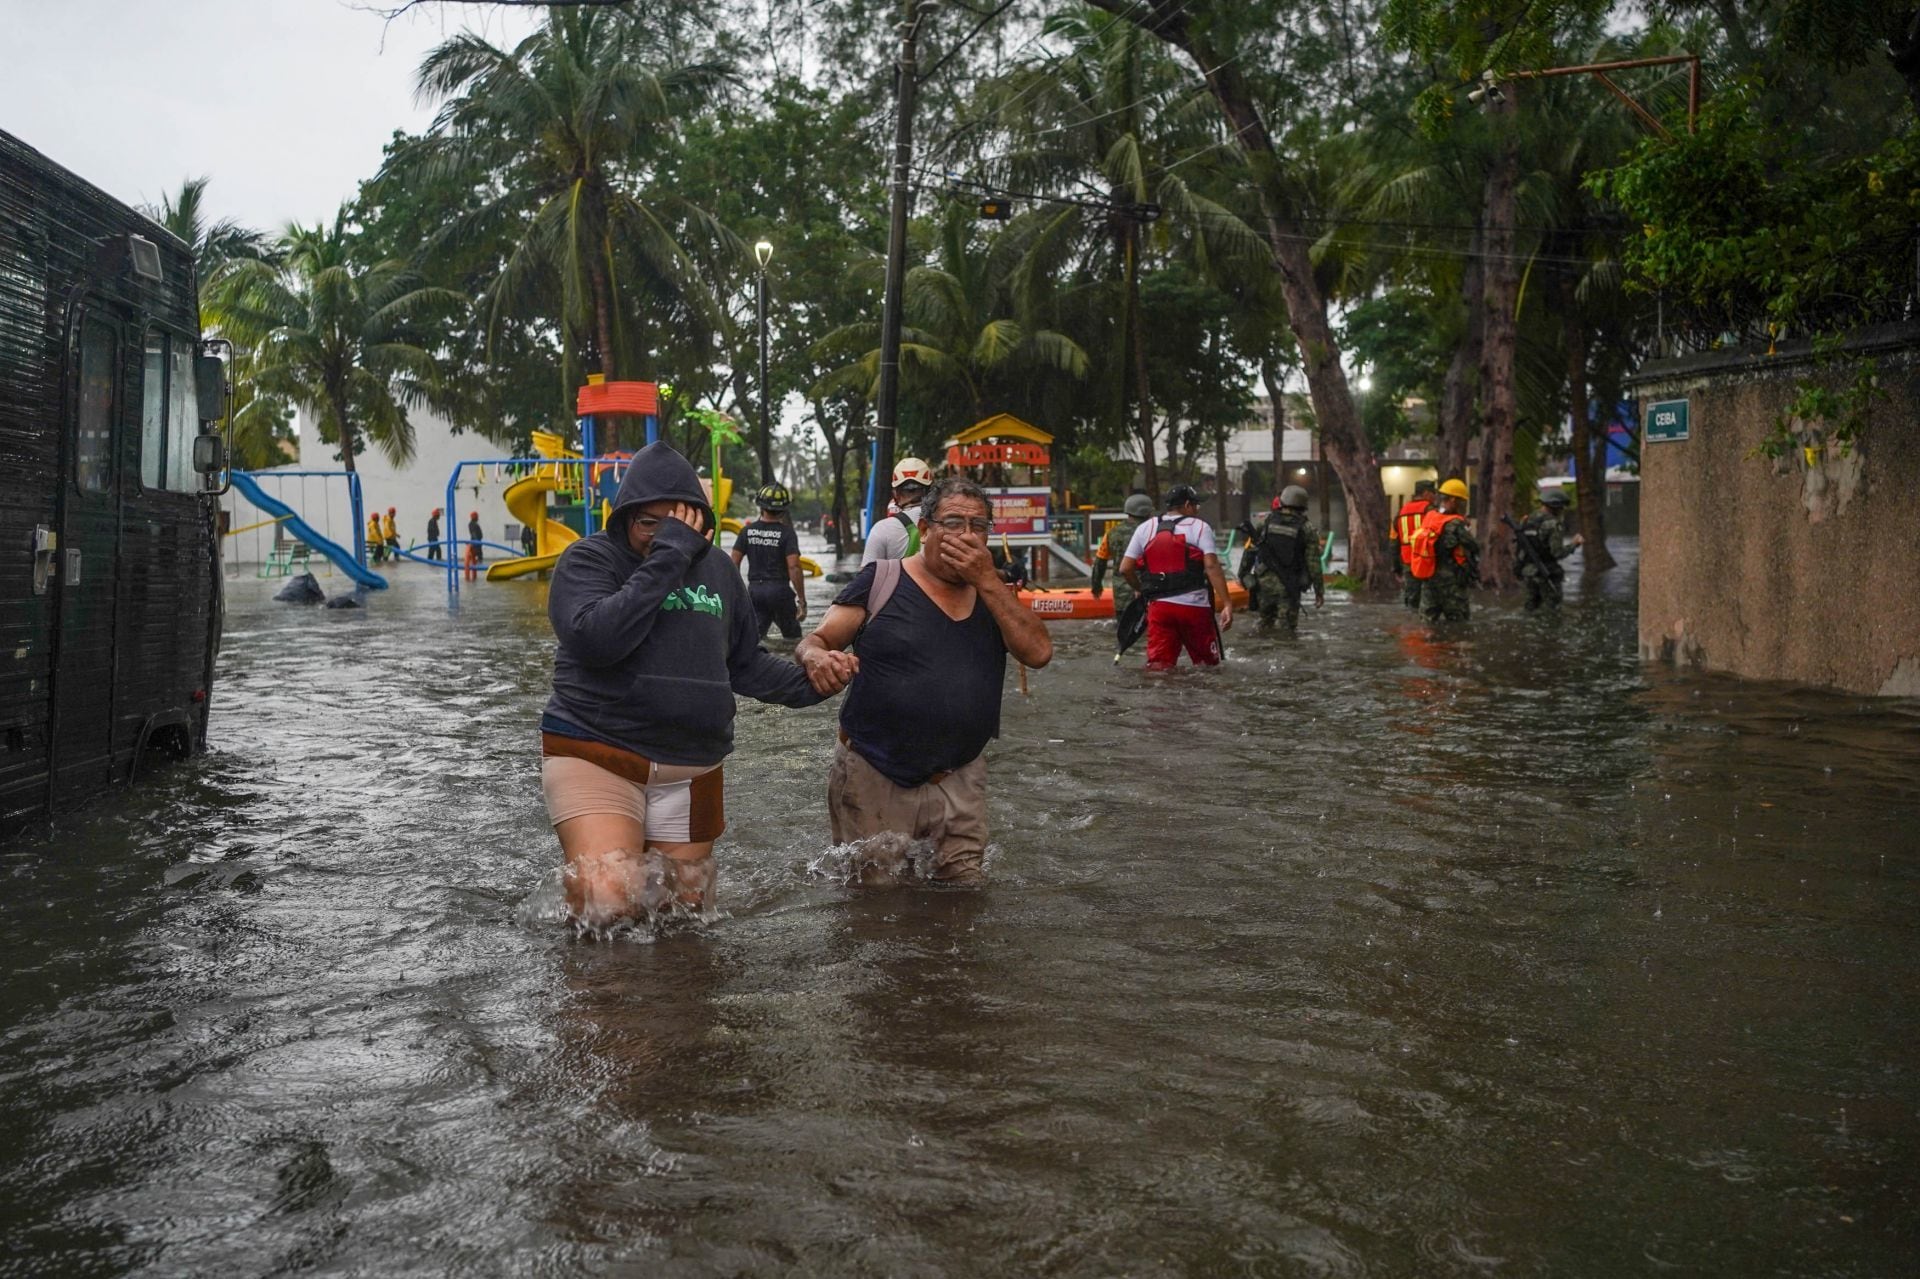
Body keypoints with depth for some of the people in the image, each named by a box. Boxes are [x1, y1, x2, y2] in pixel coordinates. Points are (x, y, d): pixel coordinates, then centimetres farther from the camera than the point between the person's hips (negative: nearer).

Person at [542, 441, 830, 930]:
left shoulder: (716, 570, 11)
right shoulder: (590, 559, -6)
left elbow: (746, 664, 19)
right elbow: (596, 637, -26)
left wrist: (807, 683, 1)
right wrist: (666, 556, -23)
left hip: (690, 770, 5)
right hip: (596, 752, -5)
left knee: (686, 908, 11)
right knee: (609, 903, -21)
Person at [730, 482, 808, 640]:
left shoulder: (747, 531, 2)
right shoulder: (787, 533, -9)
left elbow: (734, 563, 3)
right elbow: (793, 567, -16)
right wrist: (802, 600, -11)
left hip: (754, 590, 3)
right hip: (779, 591, -3)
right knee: (793, 639, 12)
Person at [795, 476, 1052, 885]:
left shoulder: (991, 592, 8)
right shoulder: (881, 581, -3)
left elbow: (1038, 652, -6)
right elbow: (814, 641, -4)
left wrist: (987, 580, -12)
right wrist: (816, 657, -29)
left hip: (960, 785, 3)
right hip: (875, 779, -3)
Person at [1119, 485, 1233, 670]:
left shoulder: (1145, 529, 11)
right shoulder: (1199, 527, 0)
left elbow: (1125, 569, 7)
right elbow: (1211, 566, -12)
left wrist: (1143, 590, 25)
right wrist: (1227, 604, -14)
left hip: (1158, 607, 3)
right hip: (1194, 606, -3)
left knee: (1158, 667, 3)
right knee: (1208, 667, 10)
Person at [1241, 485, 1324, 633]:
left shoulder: (1265, 521, -1)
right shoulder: (1307, 528, -5)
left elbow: (1250, 551, 3)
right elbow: (1313, 562, -6)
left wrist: (1243, 574, 15)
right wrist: (1319, 591, 0)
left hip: (1264, 586, 2)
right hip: (1290, 588, -2)